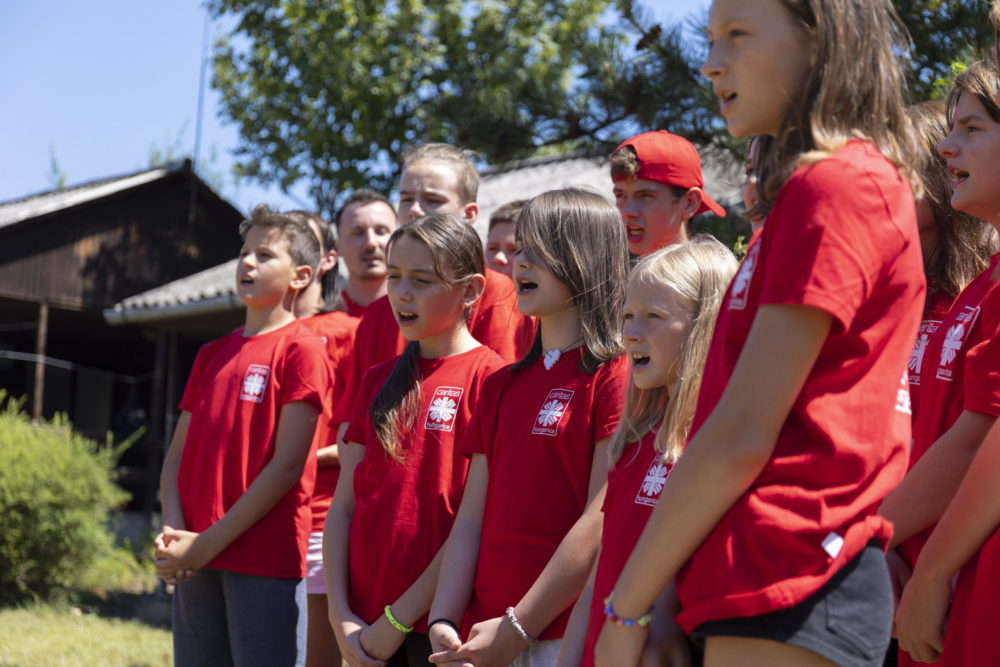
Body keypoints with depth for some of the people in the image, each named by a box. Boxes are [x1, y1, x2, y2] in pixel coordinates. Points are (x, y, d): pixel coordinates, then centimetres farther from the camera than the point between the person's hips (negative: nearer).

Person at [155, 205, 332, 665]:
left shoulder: (300, 350, -5)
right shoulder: (211, 355, 16)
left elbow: (287, 464, -12)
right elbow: (177, 456, 13)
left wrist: (208, 543, -12)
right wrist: (173, 532, -5)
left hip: (264, 558, -6)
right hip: (195, 561, 6)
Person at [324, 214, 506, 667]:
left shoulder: (488, 376, -9)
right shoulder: (379, 380, 10)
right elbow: (344, 503, 8)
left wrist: (397, 620, -13)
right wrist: (341, 615, -3)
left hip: (437, 626, -5)